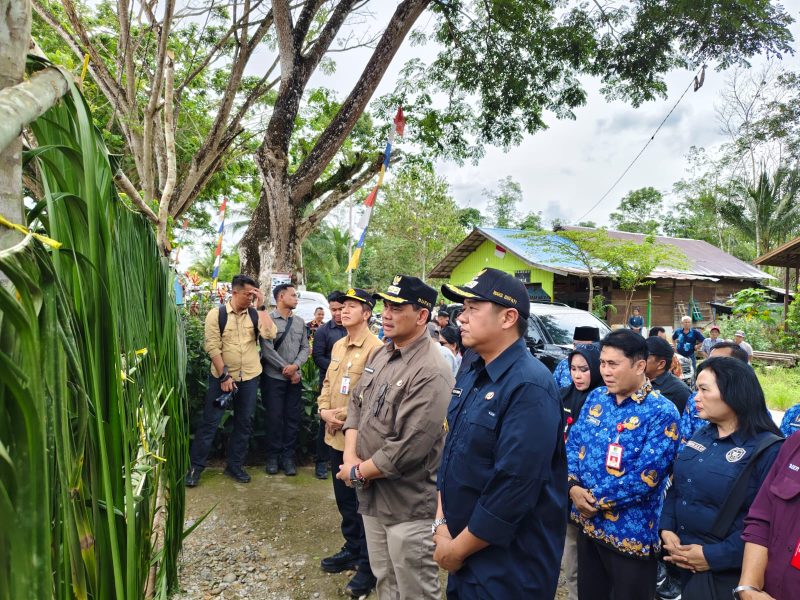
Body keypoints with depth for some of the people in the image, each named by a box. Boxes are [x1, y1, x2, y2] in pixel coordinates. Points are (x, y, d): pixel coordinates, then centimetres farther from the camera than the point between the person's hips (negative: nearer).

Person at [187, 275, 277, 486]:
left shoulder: (255, 315, 1)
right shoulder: (216, 314, -7)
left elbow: (269, 334, -15)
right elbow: (212, 347, -10)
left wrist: (262, 306, -14)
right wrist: (224, 376, -14)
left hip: (249, 378, 3)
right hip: (222, 377, -3)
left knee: (244, 423, 11)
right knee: (210, 422, 3)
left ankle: (234, 465, 25)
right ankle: (195, 466, 16)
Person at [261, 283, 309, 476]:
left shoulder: (300, 322, 10)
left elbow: (305, 348, 8)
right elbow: (268, 350, -14)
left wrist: (295, 366, -11)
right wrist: (287, 370, -11)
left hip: (295, 377, 5)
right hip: (274, 378, -4)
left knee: (293, 418, 7)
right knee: (274, 417, 2)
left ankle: (288, 456, 18)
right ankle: (273, 456, 17)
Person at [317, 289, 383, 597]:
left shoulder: (375, 348, -18)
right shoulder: (338, 345, 10)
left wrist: (343, 416, -17)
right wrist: (324, 410, -2)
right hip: (335, 435, 8)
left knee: (363, 505, 6)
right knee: (344, 500, 21)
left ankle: (368, 565, 22)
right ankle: (352, 550, 39)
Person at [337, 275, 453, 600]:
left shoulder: (431, 372, -24)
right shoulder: (380, 354, 5)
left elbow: (409, 448, -27)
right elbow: (356, 403, 10)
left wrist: (358, 472, -14)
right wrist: (350, 455, -6)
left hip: (409, 504, -8)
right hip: (372, 495, 8)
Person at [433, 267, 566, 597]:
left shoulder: (530, 387, -24)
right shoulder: (471, 376, 5)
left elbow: (514, 487, -27)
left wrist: (457, 548, -16)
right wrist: (441, 524, 1)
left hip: (508, 570, -8)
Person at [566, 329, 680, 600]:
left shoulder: (662, 413, -17)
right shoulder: (596, 397, 3)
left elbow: (644, 477, -22)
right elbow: (572, 443, 4)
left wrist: (596, 499, -16)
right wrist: (573, 487, -12)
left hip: (630, 532, -5)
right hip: (587, 522, 6)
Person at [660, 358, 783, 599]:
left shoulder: (769, 450, -16)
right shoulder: (700, 436, 5)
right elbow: (675, 486, 10)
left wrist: (714, 556, -20)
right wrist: (666, 529, -4)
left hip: (727, 571, -6)